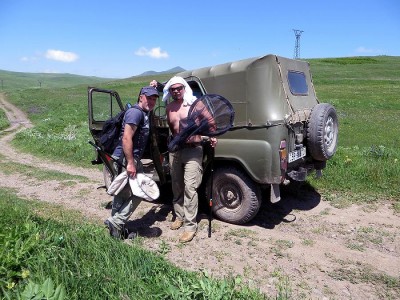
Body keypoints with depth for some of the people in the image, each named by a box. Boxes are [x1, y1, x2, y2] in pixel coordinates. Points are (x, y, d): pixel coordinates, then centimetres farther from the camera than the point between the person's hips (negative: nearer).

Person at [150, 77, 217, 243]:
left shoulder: (194, 103, -5)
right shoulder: (169, 107, 9)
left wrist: (211, 137, -12)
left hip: (193, 150, -5)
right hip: (175, 150, 6)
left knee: (190, 187, -9)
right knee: (177, 186, 15)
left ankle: (190, 225, -2)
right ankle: (179, 216, 32)